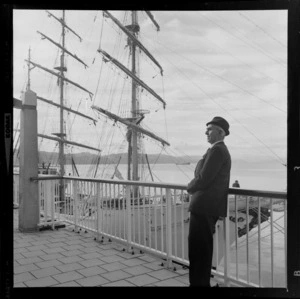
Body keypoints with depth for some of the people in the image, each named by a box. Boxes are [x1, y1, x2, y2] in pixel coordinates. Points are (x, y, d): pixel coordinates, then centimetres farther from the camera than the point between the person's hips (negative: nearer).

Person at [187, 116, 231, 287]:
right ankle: (202, 282, 30)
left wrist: (190, 187, -2)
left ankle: (199, 282, 9)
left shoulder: (217, 150, -15)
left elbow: (203, 179, -20)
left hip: (204, 206, -10)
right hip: (209, 205, 10)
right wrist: (194, 186, 7)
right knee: (202, 247, 18)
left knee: (198, 248, -2)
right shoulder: (221, 150, 18)